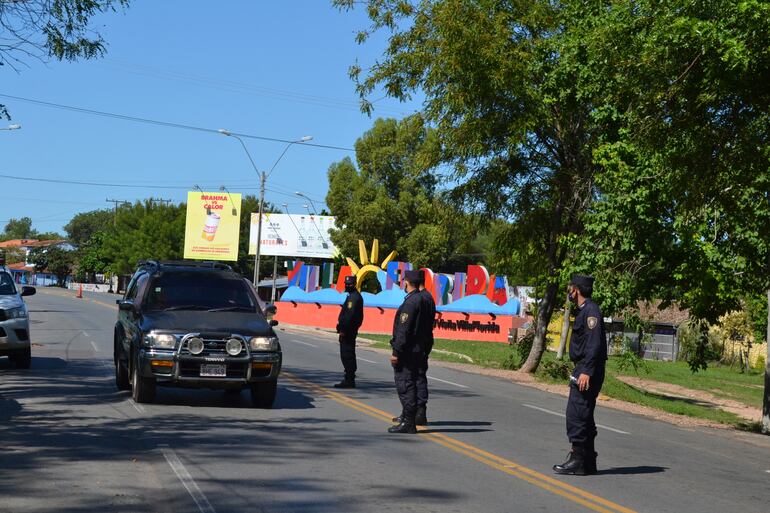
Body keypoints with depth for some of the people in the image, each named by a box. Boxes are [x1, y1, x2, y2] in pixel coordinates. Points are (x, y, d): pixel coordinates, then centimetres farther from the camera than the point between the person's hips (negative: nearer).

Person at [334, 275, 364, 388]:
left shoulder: (353, 297, -16)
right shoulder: (354, 296, 18)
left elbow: (349, 315, -23)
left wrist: (343, 329, -23)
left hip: (348, 331, -11)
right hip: (350, 331, 11)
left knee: (347, 355, -10)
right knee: (348, 355, 15)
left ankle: (349, 381, -9)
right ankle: (349, 379, 21)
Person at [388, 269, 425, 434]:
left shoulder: (410, 302, -17)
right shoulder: (422, 300, 13)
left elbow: (403, 330, -21)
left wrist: (396, 351, -19)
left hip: (407, 351, -10)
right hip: (417, 350, 10)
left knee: (404, 385, -7)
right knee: (410, 384, 17)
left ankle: (408, 423, -6)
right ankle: (408, 418, 25)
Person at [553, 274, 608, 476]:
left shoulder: (590, 311, -13)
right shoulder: (584, 310, 19)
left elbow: (594, 344, -22)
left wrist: (586, 371, -26)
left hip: (587, 372, -11)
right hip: (583, 370, 11)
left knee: (576, 414, -10)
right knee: (583, 415, 13)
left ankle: (578, 461, -7)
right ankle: (587, 461, 19)